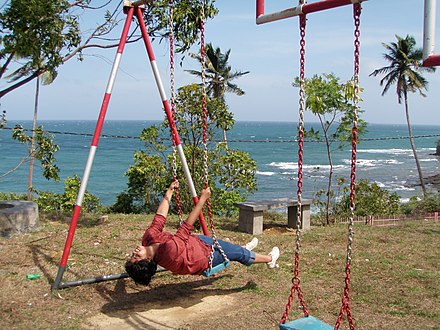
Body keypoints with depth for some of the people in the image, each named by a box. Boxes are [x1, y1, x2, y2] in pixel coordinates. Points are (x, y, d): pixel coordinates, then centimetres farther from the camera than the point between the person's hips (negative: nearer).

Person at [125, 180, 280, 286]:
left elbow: (159, 219, -13)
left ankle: (244, 249, 61)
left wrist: (169, 192, -7)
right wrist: (202, 199, -36)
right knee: (239, 254, 10)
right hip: (206, 258, -8)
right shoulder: (169, 250, -44)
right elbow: (186, 227, -40)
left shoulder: (149, 237, -24)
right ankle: (270, 259, 36)